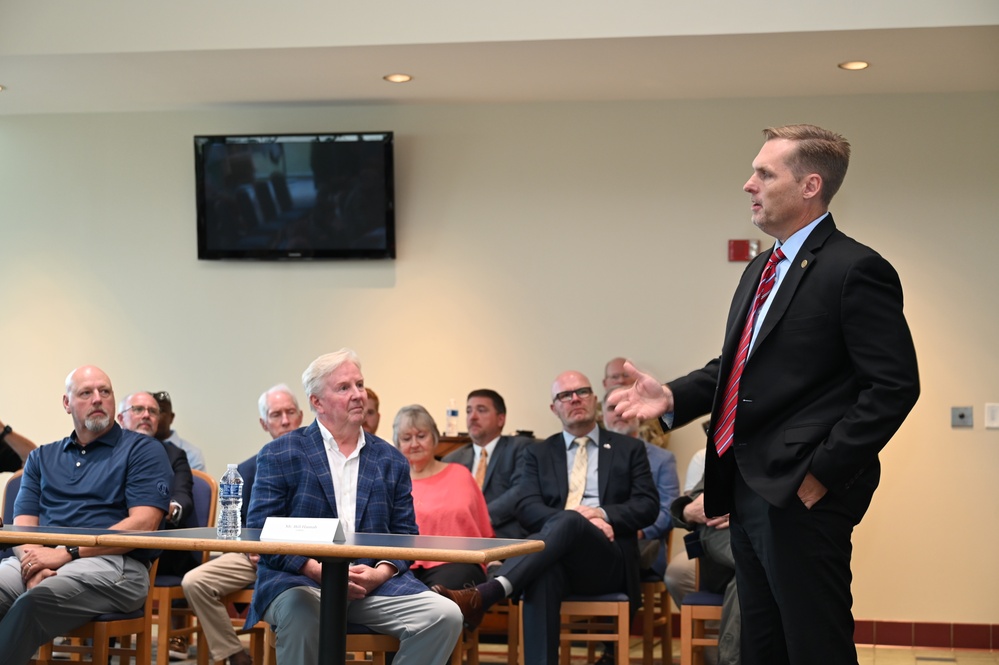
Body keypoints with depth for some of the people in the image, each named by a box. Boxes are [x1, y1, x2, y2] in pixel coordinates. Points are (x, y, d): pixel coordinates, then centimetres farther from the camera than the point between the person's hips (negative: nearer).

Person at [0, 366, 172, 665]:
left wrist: (67, 553, -13)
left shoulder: (143, 450, 8)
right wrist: (35, 564, -12)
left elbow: (143, 524, -5)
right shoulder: (42, 458, 23)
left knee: (33, 602, -34)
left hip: (114, 563, -4)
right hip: (41, 559, 4)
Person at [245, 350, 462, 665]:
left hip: (373, 582, 4)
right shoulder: (280, 454, 4)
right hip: (299, 580, -4)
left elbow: (404, 534, 14)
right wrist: (318, 570, -15)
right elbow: (259, 531, -2)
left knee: (446, 615, -20)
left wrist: (380, 574, -9)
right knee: (301, 613, -39)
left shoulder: (391, 460, 14)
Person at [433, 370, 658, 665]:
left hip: (607, 560, -1)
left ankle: (483, 595, -54)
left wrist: (603, 514, -12)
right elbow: (527, 509, 5)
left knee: (569, 523, -36)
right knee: (543, 572, -40)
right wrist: (574, 516, -14)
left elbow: (648, 506, 7)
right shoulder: (538, 454, 21)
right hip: (556, 556, 1)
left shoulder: (629, 449, 18)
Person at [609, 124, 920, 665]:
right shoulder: (762, 270, 17)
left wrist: (822, 472, -18)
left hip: (801, 498, -9)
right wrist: (672, 398, 6)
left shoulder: (855, 270, -11)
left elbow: (894, 386, -16)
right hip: (748, 491, 9)